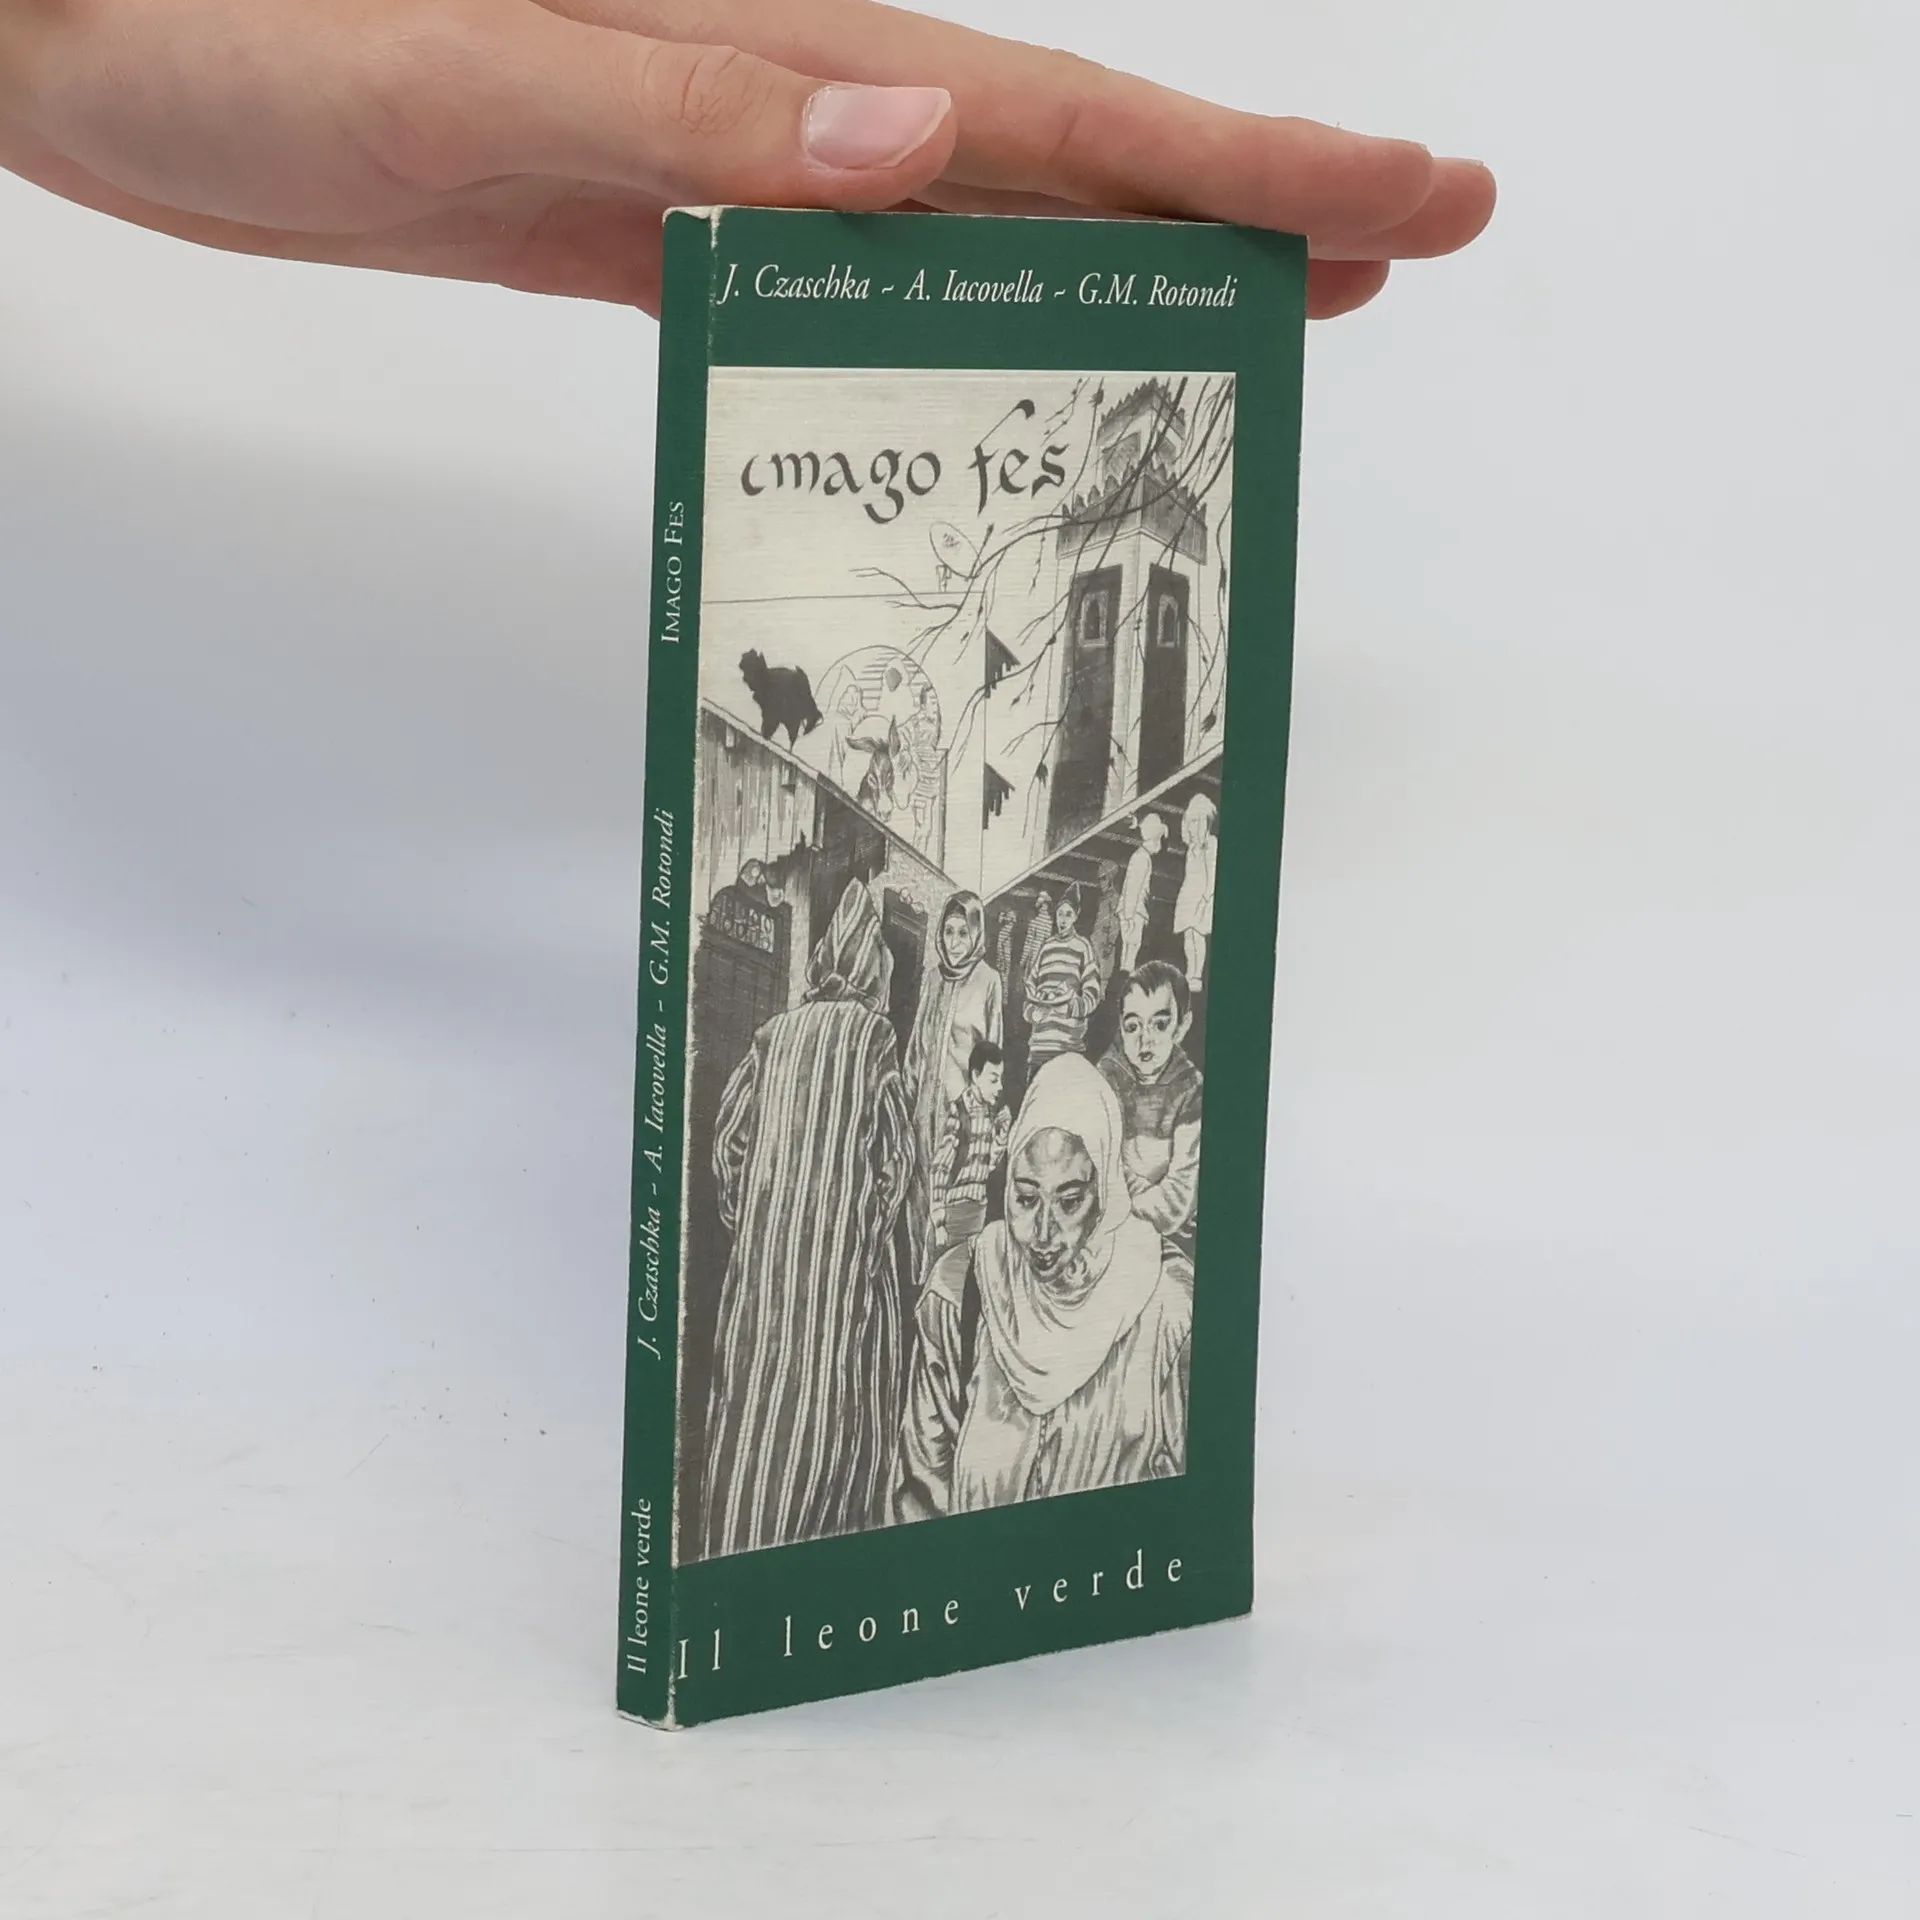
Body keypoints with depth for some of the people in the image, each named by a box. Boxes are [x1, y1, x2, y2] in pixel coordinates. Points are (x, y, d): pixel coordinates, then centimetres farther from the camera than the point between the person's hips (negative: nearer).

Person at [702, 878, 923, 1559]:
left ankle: (737, 1539, 12)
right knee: (835, 1394, 2)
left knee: (754, 1394, 8)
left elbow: (728, 1138, 5)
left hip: (764, 1247, 4)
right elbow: (897, 1156, -7)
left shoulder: (776, 1033, 5)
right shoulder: (871, 1035, -6)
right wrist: (904, 1261, 1)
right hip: (847, 1248, -4)